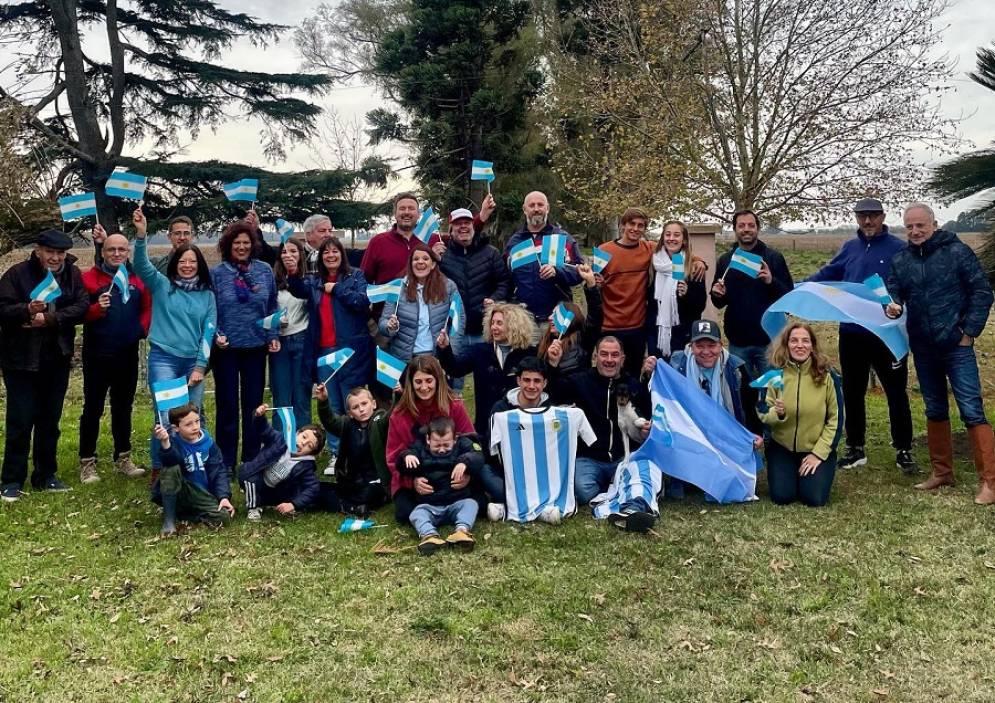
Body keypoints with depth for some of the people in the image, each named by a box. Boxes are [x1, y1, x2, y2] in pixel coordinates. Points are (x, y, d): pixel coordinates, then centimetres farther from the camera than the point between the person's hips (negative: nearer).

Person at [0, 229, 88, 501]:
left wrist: (50, 319, -20)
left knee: (50, 420, 12)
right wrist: (27, 310, -31)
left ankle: (45, 475, 25)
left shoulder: (72, 274, 3)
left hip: (57, 360, 4)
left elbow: (82, 307, -7)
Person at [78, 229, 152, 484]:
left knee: (123, 407, 14)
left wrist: (142, 329, -4)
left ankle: (123, 458, 24)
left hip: (128, 354, 4)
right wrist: (96, 308, -28)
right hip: (97, 354, -4)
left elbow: (148, 307, 12)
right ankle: (87, 463, 10)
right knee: (93, 408, 2)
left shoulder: (138, 278, 6)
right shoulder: (90, 277, -5)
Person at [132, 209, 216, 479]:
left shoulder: (207, 294, 8)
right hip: (163, 358, -2)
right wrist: (141, 234, -28)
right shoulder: (161, 285, 4)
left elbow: (209, 331, 5)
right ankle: (158, 469, 7)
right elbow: (142, 265, -12)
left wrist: (200, 366, -2)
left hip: (194, 362, 2)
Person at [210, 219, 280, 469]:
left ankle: (252, 460, 20)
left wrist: (273, 336, 0)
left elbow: (272, 307, 8)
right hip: (226, 348, -2)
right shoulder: (216, 273, -3)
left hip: (256, 346, 2)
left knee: (254, 403, 9)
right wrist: (216, 335, -16)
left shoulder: (265, 271, 3)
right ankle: (226, 462, 15)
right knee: (227, 404, 5)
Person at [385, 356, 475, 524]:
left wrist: (467, 473, -23)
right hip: (412, 482, 0)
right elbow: (394, 457, -4)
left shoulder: (455, 406, -8)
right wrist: (412, 481, -23)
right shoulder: (399, 414, -8)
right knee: (405, 514, -26)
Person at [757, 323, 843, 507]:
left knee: (814, 498, -14)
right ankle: (792, 474, 22)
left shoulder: (827, 376, -12)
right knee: (782, 496, -12)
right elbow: (763, 416, -3)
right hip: (782, 447, 1)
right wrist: (777, 414, -27)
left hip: (817, 448, -1)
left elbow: (835, 419, -7)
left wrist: (819, 453, -12)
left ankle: (810, 475, 20)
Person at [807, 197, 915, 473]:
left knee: (896, 393, 5)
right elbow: (828, 274, 11)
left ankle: (903, 450, 17)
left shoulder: (898, 248, -6)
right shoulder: (849, 248, 10)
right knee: (852, 393, 12)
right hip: (851, 333, 5)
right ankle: (855, 448, 24)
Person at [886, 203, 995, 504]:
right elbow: (893, 293, 5)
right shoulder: (900, 260, 5)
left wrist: (969, 332, -10)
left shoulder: (957, 251, -6)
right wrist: (892, 306, -19)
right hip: (923, 348, 5)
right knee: (935, 411, 15)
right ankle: (942, 472, 27)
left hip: (956, 346, -5)